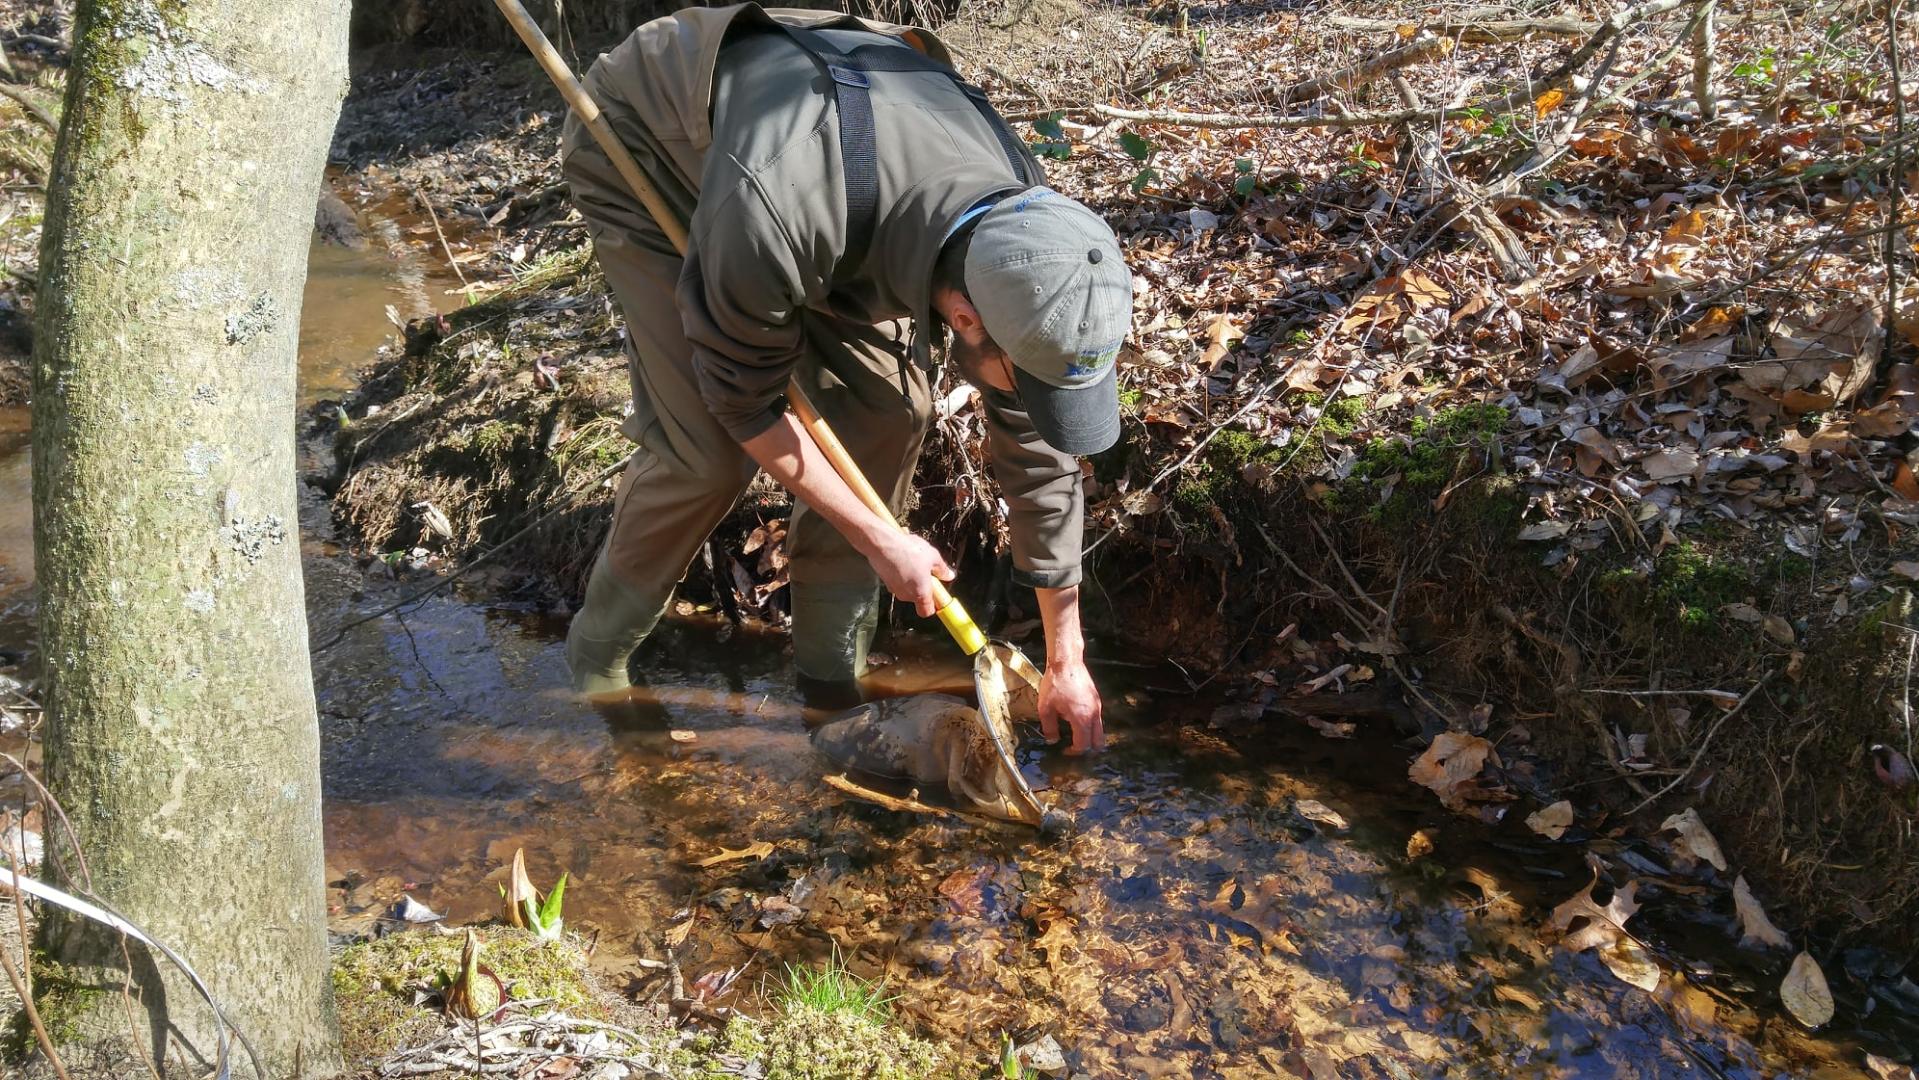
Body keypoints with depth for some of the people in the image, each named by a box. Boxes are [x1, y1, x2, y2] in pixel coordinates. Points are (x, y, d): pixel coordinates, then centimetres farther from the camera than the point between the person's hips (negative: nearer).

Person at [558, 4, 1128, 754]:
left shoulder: (1021, 227, -27)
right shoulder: (776, 214, -46)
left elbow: (1038, 449, -14)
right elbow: (747, 402, -26)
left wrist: (1066, 658, -7)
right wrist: (877, 539, -19)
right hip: (641, 148, -4)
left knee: (887, 407, -9)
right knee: (708, 446, -16)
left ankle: (832, 678, 8)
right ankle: (596, 657, 10)